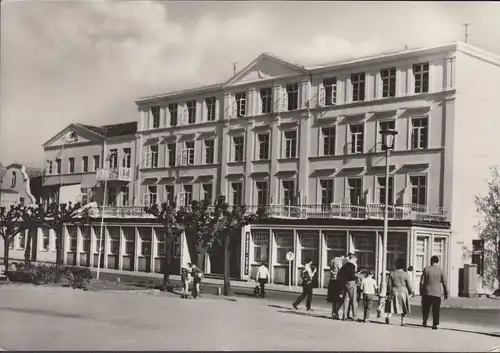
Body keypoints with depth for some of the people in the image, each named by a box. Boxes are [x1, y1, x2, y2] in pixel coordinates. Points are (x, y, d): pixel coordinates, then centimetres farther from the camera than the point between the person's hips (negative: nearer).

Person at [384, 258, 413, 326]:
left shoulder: (392, 273, -5)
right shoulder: (405, 274, -9)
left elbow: (389, 284, -2)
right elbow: (409, 285, -3)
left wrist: (388, 293, 8)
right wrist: (411, 291, 14)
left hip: (394, 292, 1)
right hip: (403, 292, -1)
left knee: (392, 306, 7)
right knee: (404, 307, 13)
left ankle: (388, 316, -18)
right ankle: (403, 321, 14)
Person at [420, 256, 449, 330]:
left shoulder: (426, 269, -2)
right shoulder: (440, 270, 0)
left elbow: (422, 281, -1)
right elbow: (444, 283, 2)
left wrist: (421, 291, 8)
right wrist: (446, 294, 11)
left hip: (427, 293, 0)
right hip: (437, 293, 0)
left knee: (425, 308, 15)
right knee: (436, 310, 6)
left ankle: (424, 320, 5)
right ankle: (435, 324, 4)